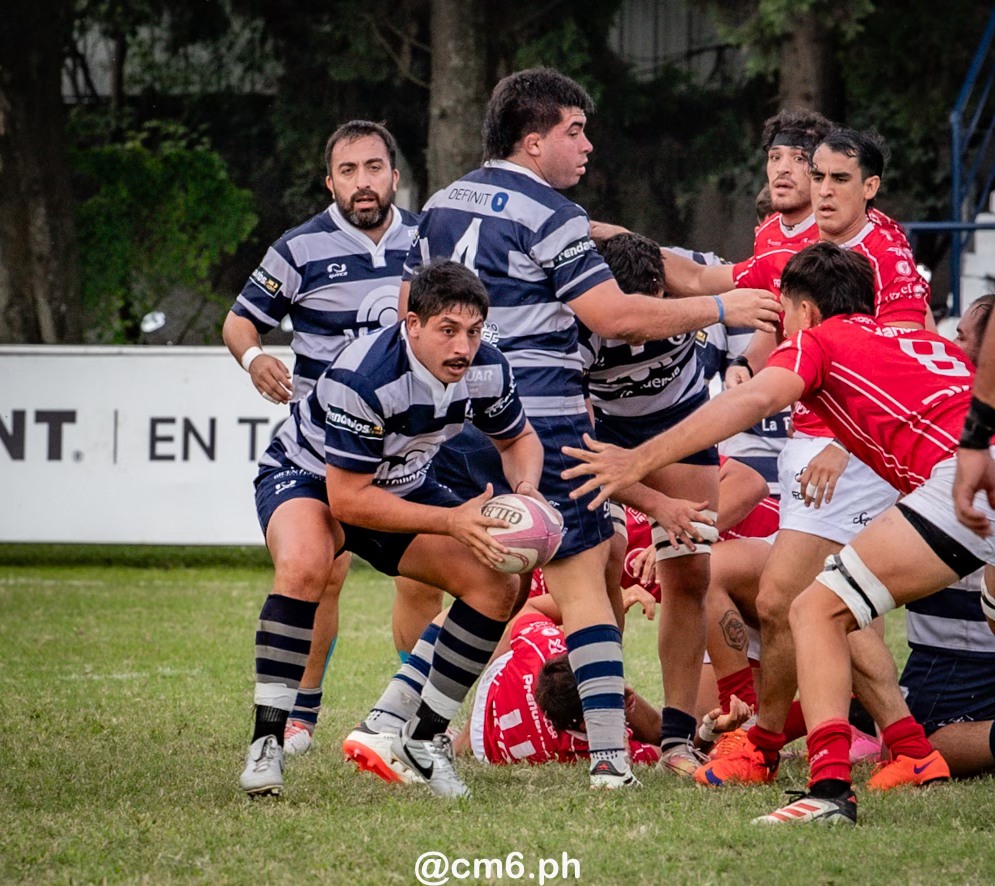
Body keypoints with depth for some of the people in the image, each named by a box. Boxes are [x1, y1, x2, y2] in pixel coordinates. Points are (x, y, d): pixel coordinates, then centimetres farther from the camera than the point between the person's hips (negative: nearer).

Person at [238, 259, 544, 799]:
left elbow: (518, 438, 5)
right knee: (303, 566, -39)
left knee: (497, 585, -10)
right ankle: (266, 743, -30)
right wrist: (450, 521, -35)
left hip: (403, 489, 7)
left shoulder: (486, 370, -17)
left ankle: (423, 738, 4)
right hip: (306, 476, -6)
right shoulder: (363, 378, -36)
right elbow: (348, 499, -32)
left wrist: (525, 488, -18)